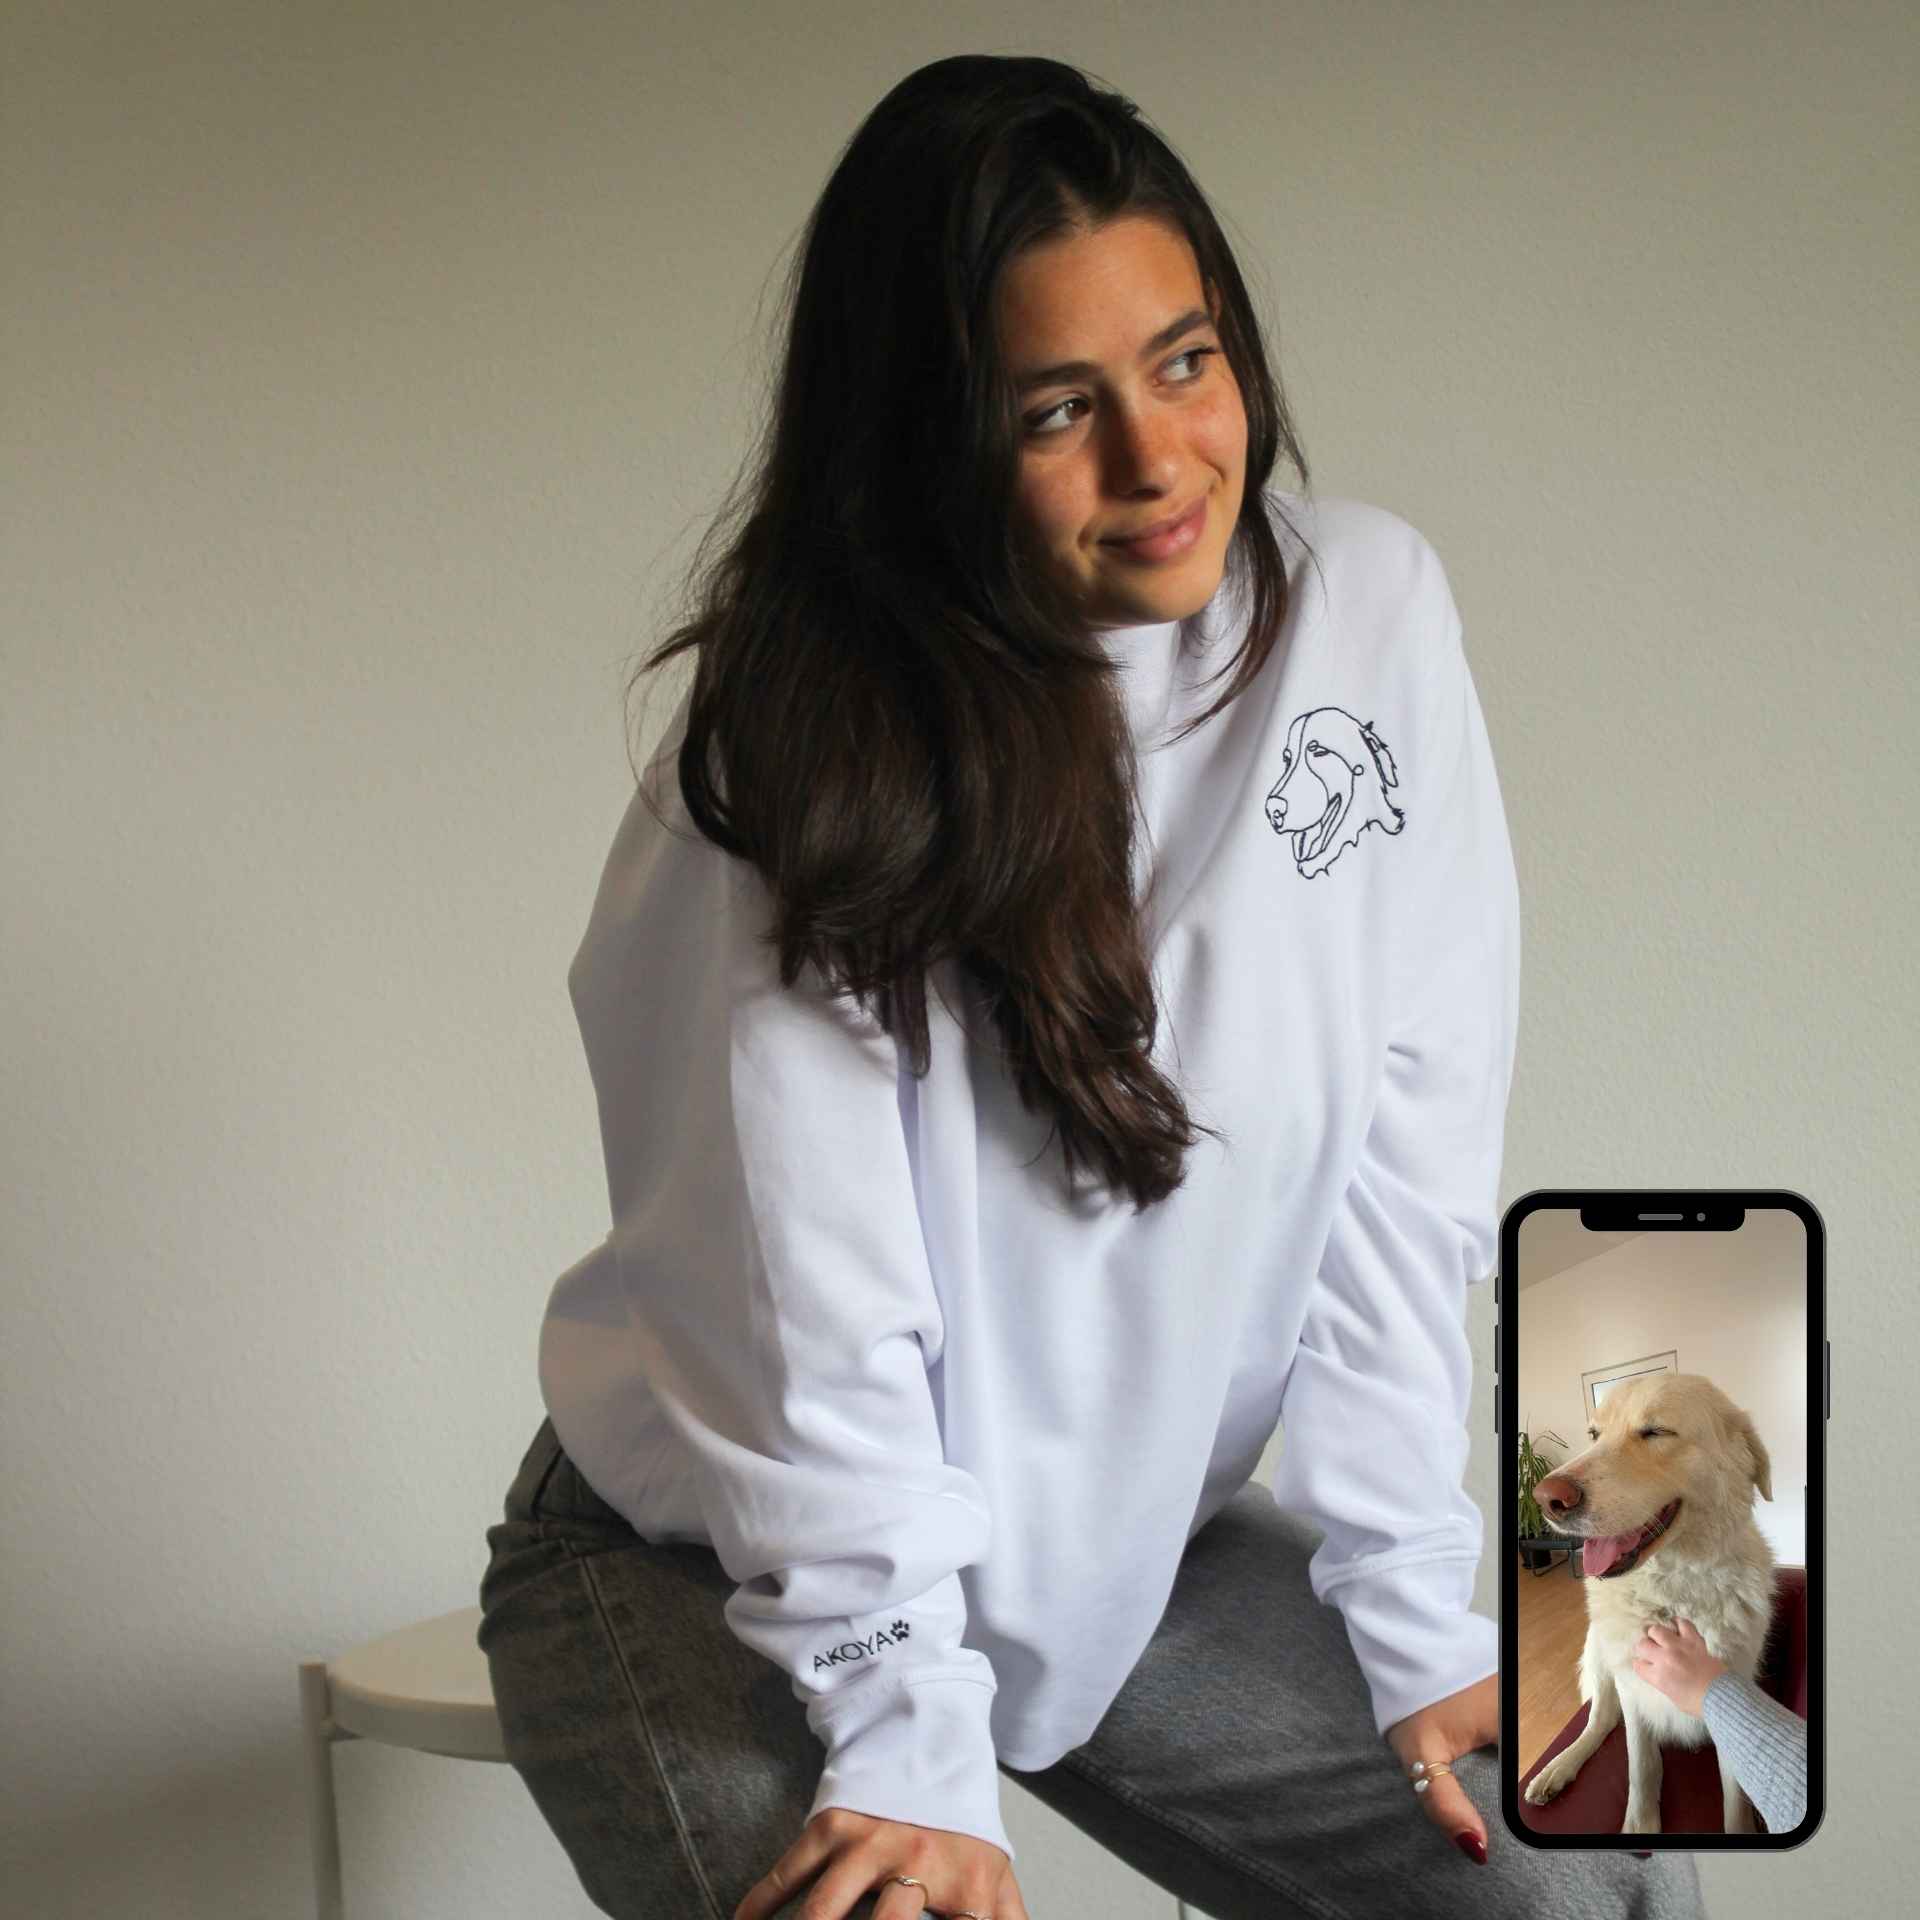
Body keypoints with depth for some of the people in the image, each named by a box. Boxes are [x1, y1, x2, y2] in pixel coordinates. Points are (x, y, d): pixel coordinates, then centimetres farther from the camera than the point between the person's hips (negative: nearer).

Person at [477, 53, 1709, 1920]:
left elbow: (1404, 1180, -7)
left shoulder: (1367, 610, -9)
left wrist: (1414, 1624, -6)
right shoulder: (798, 762, -21)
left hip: (1134, 1543, 4)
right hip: (718, 1570, -4)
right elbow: (803, 1307, -21)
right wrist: (911, 1755, -22)